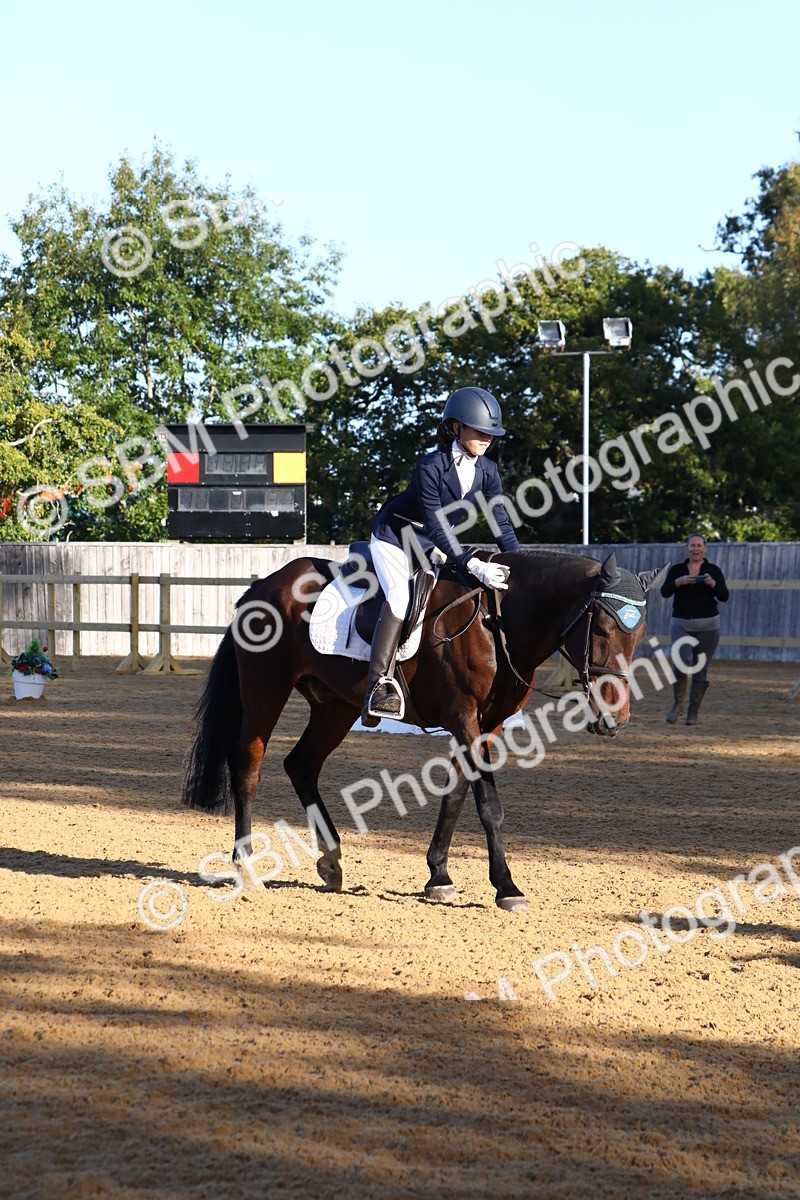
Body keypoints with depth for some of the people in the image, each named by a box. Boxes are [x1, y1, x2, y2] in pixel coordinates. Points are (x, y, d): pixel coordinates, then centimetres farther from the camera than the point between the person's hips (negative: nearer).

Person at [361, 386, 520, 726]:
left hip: (429, 546, 8)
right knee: (400, 596, -26)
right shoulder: (430, 468, -28)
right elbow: (438, 529, -31)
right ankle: (380, 684, -30)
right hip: (394, 538, -8)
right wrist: (474, 566, -41)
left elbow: (501, 523, -8)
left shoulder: (487, 471, -8)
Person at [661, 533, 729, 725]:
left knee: (700, 670, 1)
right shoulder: (676, 569, 6)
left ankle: (693, 713, 11)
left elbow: (724, 596, -7)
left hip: (707, 626, 0)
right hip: (681, 624, 0)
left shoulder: (713, 570, 3)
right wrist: (679, 581, -22)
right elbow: (665, 592, -6)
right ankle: (678, 704, -5)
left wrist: (713, 583, -25)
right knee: (683, 661, -22)